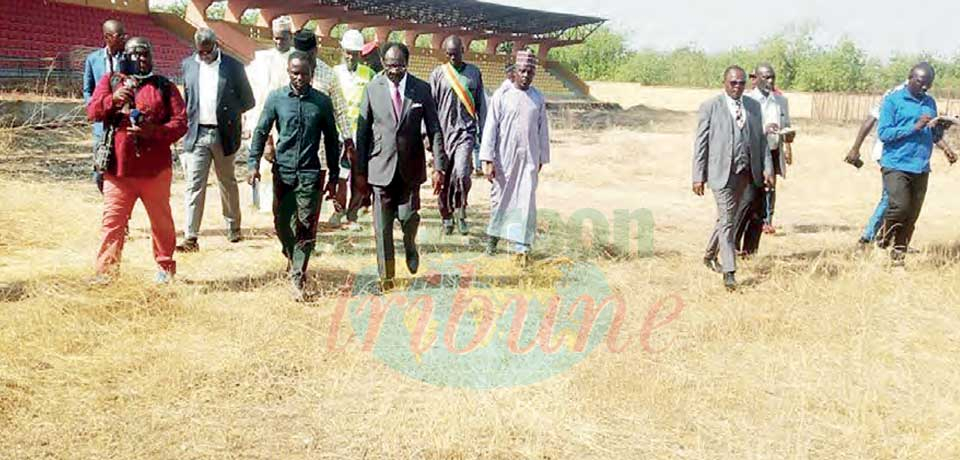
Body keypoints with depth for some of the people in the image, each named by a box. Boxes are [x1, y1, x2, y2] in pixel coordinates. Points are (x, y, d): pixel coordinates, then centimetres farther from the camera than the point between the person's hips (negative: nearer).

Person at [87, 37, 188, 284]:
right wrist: (113, 100, -18)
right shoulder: (110, 81, 12)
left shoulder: (164, 86, 7)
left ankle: (165, 267, 22)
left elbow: (181, 122, -1)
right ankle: (105, 271, 5)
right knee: (112, 220, -1)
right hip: (118, 168, 1)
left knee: (161, 219, 9)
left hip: (155, 168, -1)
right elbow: (92, 112, 2)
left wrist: (155, 131, -19)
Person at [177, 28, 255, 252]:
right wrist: (187, 121, 5)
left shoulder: (233, 66, -3)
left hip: (223, 134, -1)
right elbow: (186, 98, 17)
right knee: (194, 185, -4)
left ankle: (233, 228, 31)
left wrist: (228, 114, -4)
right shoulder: (188, 65, 7)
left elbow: (248, 101, 3)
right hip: (196, 134, 1)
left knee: (227, 183, 14)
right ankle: (191, 237, -4)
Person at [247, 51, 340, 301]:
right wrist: (254, 163, -6)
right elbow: (261, 131, 6)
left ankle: (297, 276, 4)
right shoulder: (276, 98, 2)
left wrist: (333, 176, 8)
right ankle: (292, 257, 38)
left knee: (306, 227, -4)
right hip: (283, 172, 1)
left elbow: (331, 140, 8)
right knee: (282, 224, 9)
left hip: (310, 174, -1)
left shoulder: (322, 102, 2)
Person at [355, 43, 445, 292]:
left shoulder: (422, 89, -1)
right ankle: (386, 275, 16)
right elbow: (363, 131, 3)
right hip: (381, 165, 0)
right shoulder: (372, 89, -1)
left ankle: (410, 246, 33)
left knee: (408, 215, -3)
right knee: (382, 225, 2)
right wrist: (360, 170, 1)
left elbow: (434, 130, 0)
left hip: (411, 166, 0)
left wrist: (438, 166, -7)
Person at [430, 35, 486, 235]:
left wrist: (482, 133, 9)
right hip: (443, 130, 1)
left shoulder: (474, 72, 8)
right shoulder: (438, 74, 4)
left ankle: (461, 211, 5)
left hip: (466, 130, -1)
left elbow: (481, 105, 13)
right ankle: (447, 217, 20)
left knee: (462, 173, -18)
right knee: (444, 177, 4)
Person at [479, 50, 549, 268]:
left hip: (528, 159, 2)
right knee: (500, 198, 10)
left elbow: (543, 130, 11)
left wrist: (541, 159, 12)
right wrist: (488, 160, -12)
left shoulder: (538, 98, 4)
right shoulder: (501, 96, -5)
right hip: (504, 158, -2)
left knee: (526, 202, -2)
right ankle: (493, 234, 33)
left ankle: (522, 247, 2)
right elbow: (490, 128, -7)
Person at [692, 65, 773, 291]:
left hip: (747, 173, 5)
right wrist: (698, 176, -7)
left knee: (728, 218, 14)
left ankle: (710, 255, 34)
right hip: (722, 172, -5)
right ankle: (729, 272, -1)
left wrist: (767, 167, 4)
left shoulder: (753, 106, 12)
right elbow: (701, 143, -3)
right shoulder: (710, 107, -2)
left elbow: (761, 139, 14)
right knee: (727, 221, -5)